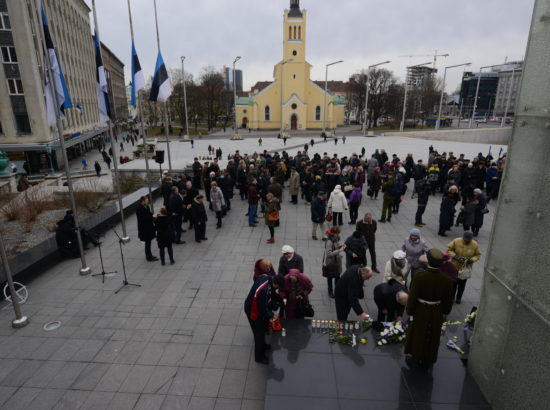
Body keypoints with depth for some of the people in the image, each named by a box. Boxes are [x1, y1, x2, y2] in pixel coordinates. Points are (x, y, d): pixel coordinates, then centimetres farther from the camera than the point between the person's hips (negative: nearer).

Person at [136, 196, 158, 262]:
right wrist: (152, 216, -28)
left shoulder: (146, 207, 6)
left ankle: (148, 256, 30)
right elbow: (143, 218, -28)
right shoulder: (139, 209, -21)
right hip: (144, 229, -9)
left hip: (148, 227, 9)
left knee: (148, 242, 18)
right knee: (148, 243, 0)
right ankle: (149, 257, 10)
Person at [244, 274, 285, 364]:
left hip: (258, 307, 9)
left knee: (263, 327, 28)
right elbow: (262, 308, -28)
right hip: (253, 312, -8)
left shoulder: (265, 277, -15)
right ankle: (259, 357, 34)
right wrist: (271, 315, -9)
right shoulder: (263, 291, -41)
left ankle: (262, 345, 54)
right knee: (259, 333, 11)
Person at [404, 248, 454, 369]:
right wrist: (445, 312, 14)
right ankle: (427, 361, 42)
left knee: (418, 335, 20)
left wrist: (409, 311, -3)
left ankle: (415, 360, 38)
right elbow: (448, 300, -5)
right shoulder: (446, 279, -18)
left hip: (421, 312, -3)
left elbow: (412, 297, -19)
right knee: (432, 337, 23)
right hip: (437, 314, 3)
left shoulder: (420, 276, -28)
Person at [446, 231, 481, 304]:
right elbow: (448, 249, -10)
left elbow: (478, 255, -1)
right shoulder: (456, 241, -17)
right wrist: (455, 256, -24)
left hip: (466, 268, 1)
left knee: (462, 284, 17)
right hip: (455, 266, -1)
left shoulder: (475, 245, -13)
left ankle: (459, 297, 37)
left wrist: (472, 260, -20)